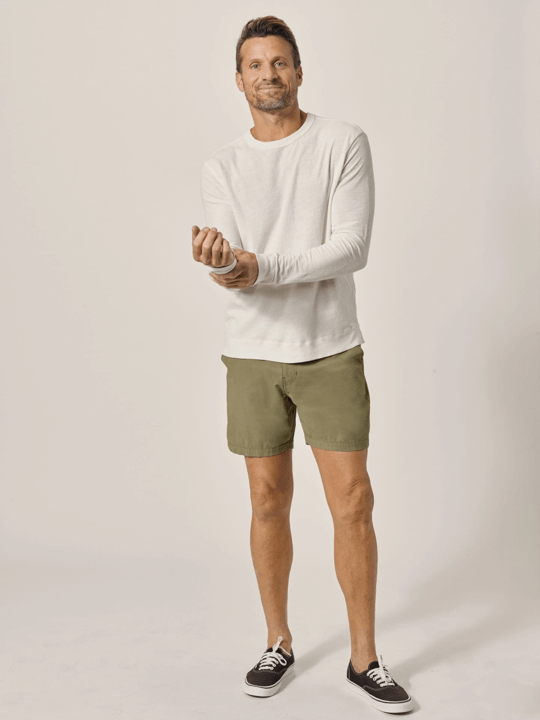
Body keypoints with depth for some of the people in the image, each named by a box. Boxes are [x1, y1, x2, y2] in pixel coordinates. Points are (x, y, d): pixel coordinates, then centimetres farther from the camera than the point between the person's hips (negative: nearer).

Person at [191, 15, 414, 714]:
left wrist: (260, 267, -22)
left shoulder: (344, 142, -2)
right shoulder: (222, 166, 4)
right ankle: (278, 644, 26)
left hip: (331, 350, -2)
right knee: (269, 502, 9)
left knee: (353, 505, -3)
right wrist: (219, 261, -31)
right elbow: (230, 273, -6)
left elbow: (352, 247, -12)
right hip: (252, 354, 2)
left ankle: (364, 659, 13)